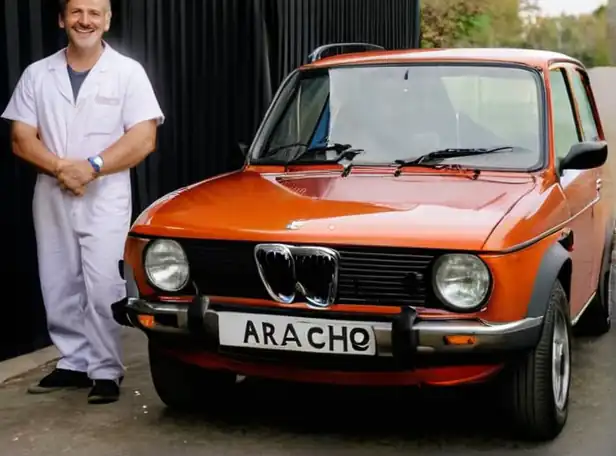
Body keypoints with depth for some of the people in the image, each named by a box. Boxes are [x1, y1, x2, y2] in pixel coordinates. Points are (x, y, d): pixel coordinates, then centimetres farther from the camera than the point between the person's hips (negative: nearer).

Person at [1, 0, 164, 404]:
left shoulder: (128, 72, -2)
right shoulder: (37, 74, 6)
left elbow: (143, 140, -9)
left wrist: (91, 168, -17)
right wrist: (61, 168, -15)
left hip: (106, 198, -3)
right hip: (52, 198, 4)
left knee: (103, 289, -7)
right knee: (60, 288, 9)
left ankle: (107, 371, 1)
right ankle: (73, 363, 21)